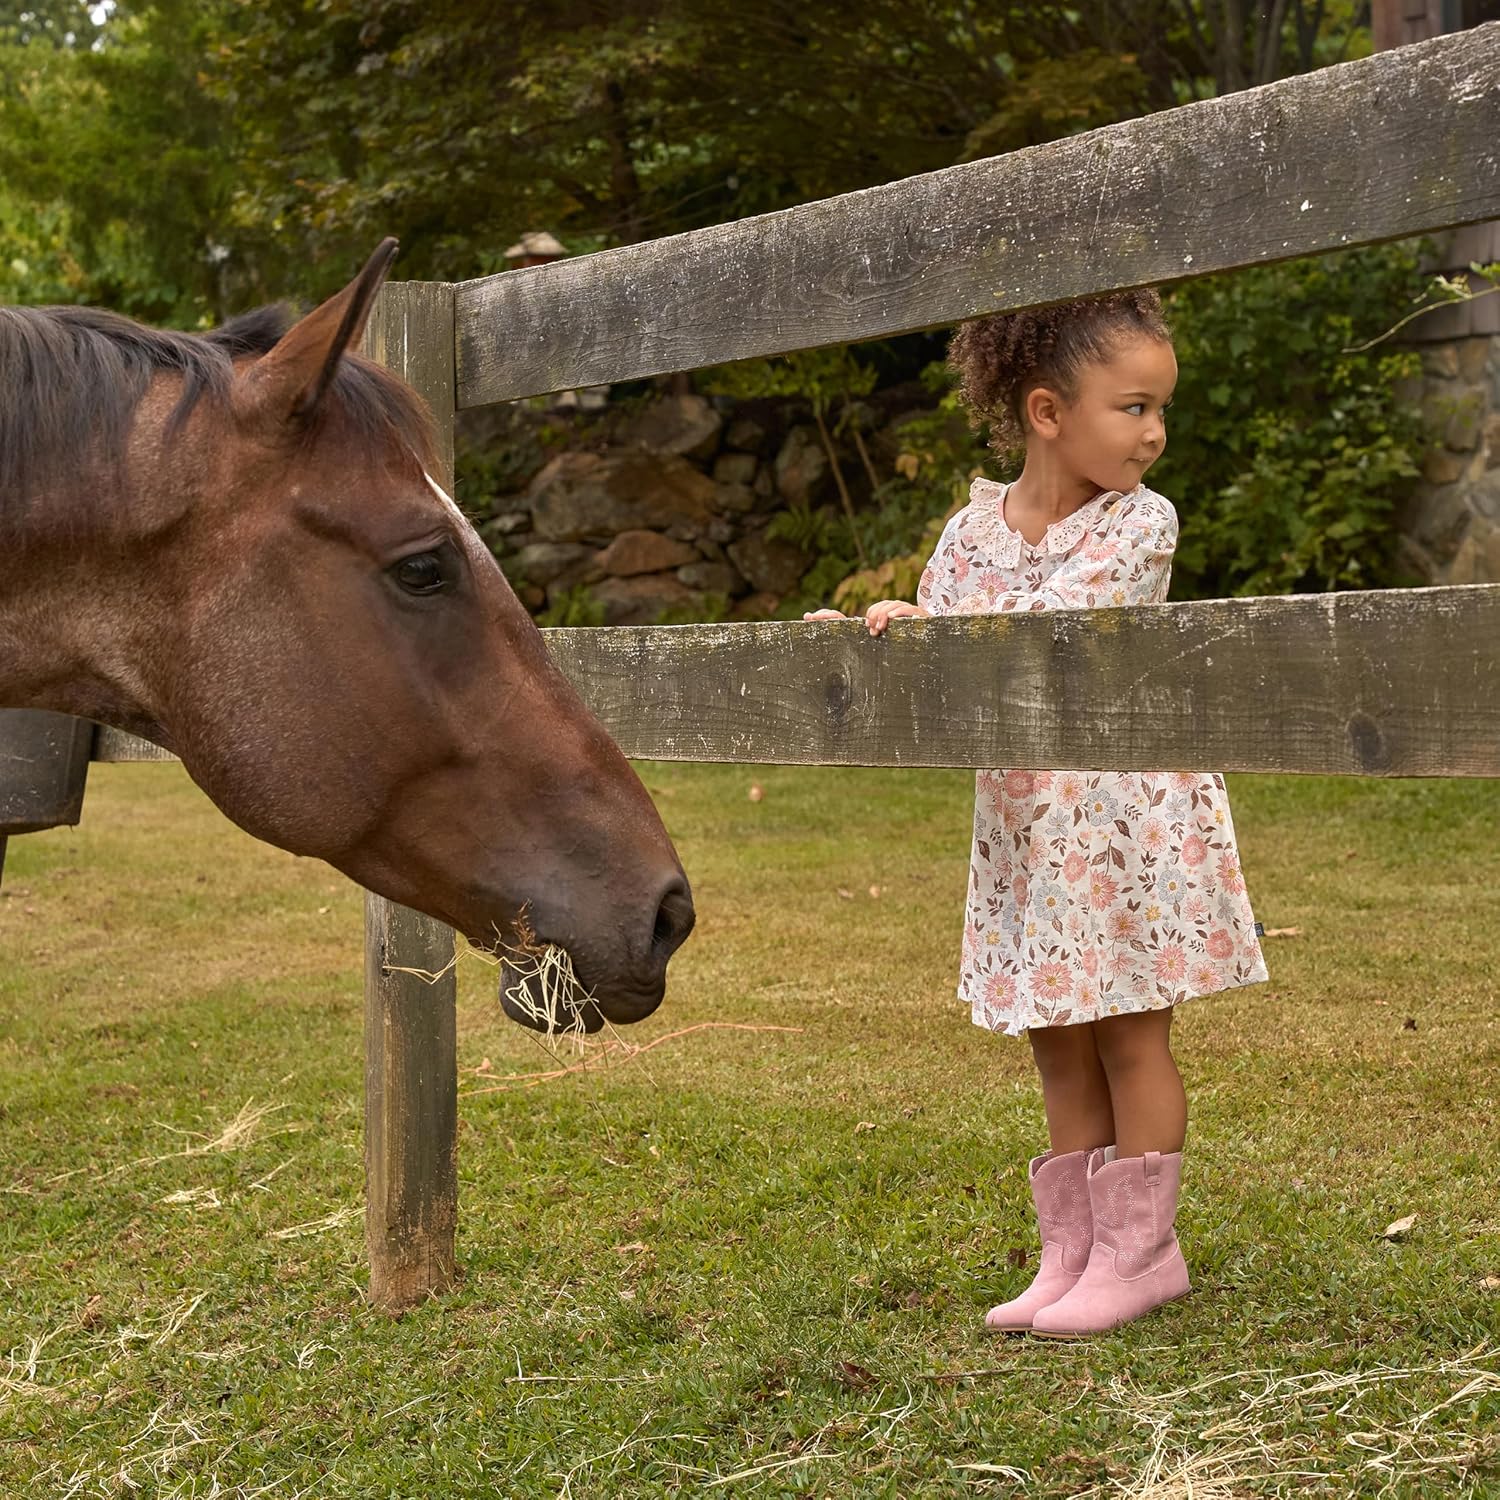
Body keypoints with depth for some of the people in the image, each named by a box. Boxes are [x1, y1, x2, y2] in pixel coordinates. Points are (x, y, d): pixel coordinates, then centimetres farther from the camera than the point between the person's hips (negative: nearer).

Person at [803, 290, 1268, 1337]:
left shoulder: (1139, 522, -10)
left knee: (1131, 1036, 3)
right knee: (1059, 1047, 12)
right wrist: (863, 634, -12)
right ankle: (1072, 1252, 22)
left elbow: (1052, 624, -23)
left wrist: (925, 623, -25)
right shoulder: (975, 529, 3)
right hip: (1025, 827, 4)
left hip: (1130, 824, -4)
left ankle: (1140, 1251, 14)